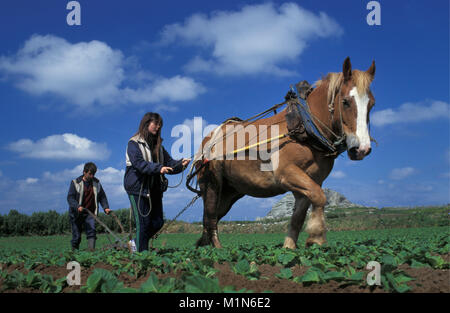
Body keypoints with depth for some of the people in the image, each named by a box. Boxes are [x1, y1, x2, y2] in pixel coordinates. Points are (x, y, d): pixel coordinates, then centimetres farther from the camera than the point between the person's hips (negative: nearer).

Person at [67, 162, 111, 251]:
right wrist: (77, 207, -28)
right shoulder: (75, 183, -4)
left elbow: (102, 196, 13)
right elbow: (70, 197, -11)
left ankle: (92, 249, -25)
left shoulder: (96, 183, 7)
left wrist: (105, 207, -3)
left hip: (90, 213, 2)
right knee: (76, 235, 3)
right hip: (77, 214, -2)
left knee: (91, 230, -18)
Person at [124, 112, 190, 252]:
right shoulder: (134, 143, -6)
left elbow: (169, 162, 9)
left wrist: (181, 164, -12)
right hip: (138, 189, -7)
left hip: (155, 189, 7)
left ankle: (137, 242, 28)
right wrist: (158, 168, -34)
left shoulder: (158, 144, 15)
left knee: (158, 222, 7)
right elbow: (139, 163, -21)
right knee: (143, 223, -5)